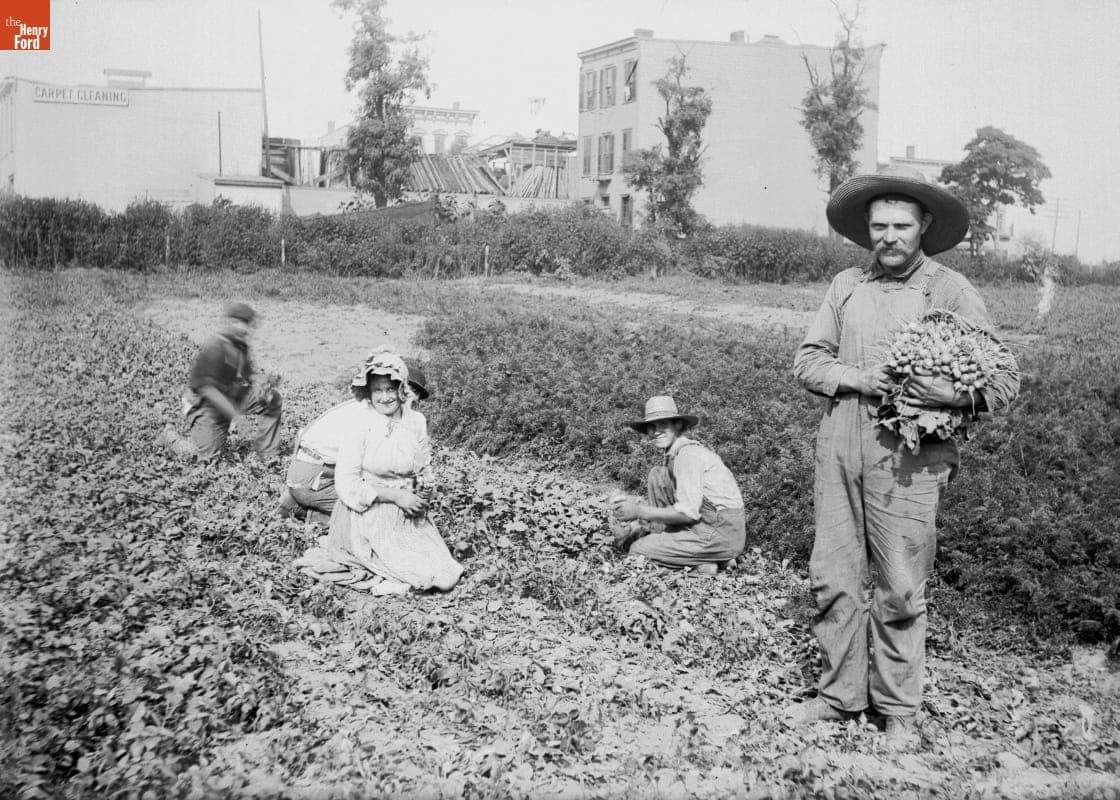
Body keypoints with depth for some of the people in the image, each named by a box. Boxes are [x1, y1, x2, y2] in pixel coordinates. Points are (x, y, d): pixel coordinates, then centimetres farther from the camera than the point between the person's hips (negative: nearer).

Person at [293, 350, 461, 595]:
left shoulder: (416, 422, 1)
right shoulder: (361, 427, -13)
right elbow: (346, 483, -14)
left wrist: (421, 496, -7)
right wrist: (395, 495, -19)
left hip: (408, 516, 6)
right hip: (370, 516, -5)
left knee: (446, 578, -3)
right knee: (424, 575, -17)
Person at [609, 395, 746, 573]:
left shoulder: (688, 453, -16)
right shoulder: (673, 453, 13)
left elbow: (688, 512, -21)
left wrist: (639, 511, -16)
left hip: (722, 536, -9)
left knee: (637, 550, -7)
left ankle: (702, 565, -4)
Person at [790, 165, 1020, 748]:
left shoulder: (951, 291, -2)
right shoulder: (846, 286, 10)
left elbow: (1005, 381, -3)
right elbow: (807, 360, 10)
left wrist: (953, 394, -22)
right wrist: (854, 378, -9)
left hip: (907, 456, -4)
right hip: (839, 444, 4)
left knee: (900, 588, 3)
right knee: (833, 576, 7)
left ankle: (897, 707, 19)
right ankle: (840, 692, 23)